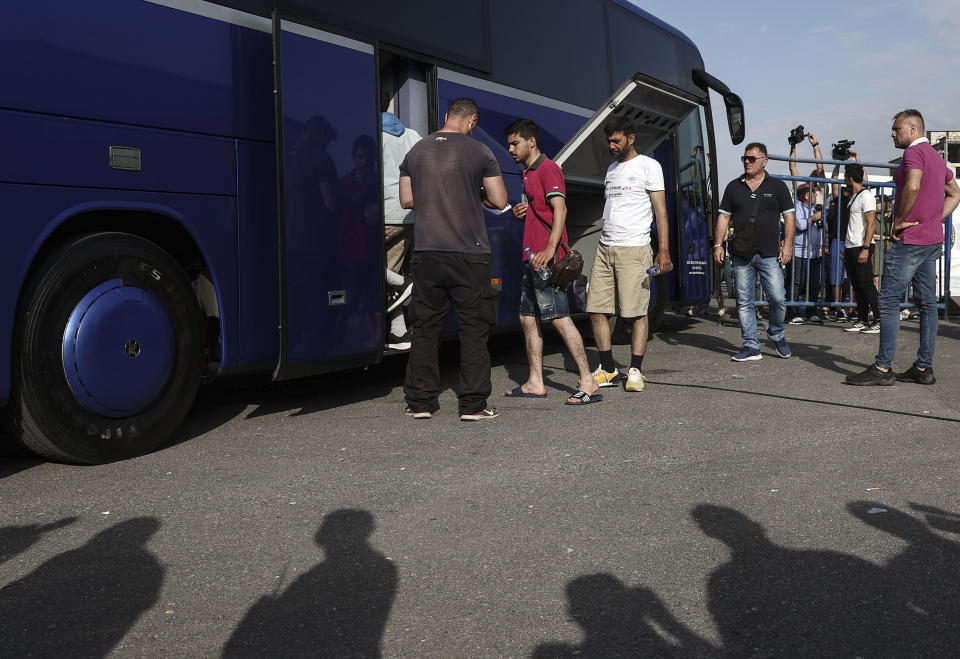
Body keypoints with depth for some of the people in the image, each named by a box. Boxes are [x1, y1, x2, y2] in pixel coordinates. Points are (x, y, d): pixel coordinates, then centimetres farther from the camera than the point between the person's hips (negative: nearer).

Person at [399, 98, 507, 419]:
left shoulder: (416, 151, 9)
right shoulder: (480, 152, -2)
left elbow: (406, 199, 13)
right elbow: (499, 200, -2)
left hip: (426, 253, 4)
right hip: (469, 254, -3)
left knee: (425, 328, 10)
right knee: (474, 329, 4)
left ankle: (420, 402, 15)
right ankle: (473, 404, 5)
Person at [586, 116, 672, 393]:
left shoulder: (648, 166, 1)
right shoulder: (611, 168, 21)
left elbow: (660, 211, -5)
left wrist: (664, 250, -13)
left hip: (634, 248, -7)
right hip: (604, 248, 7)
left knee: (637, 312, -4)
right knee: (596, 310, 3)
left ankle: (635, 370, 3)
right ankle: (608, 370, 12)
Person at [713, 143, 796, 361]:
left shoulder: (777, 186, 7)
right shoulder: (734, 187, 12)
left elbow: (789, 217, 6)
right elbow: (723, 217, 11)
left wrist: (787, 244, -4)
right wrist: (718, 244, 2)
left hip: (769, 254, -2)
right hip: (741, 255, 2)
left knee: (778, 299, -7)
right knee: (744, 302, 2)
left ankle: (776, 335, 20)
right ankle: (751, 347, 9)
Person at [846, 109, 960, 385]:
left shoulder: (914, 151, -10)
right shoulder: (936, 156, 20)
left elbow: (912, 186, -28)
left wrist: (899, 220, -17)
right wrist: (936, 219, 16)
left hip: (910, 240, -10)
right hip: (933, 240, 10)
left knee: (889, 300, -8)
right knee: (927, 303, 9)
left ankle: (883, 368, -8)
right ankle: (924, 367, 13)